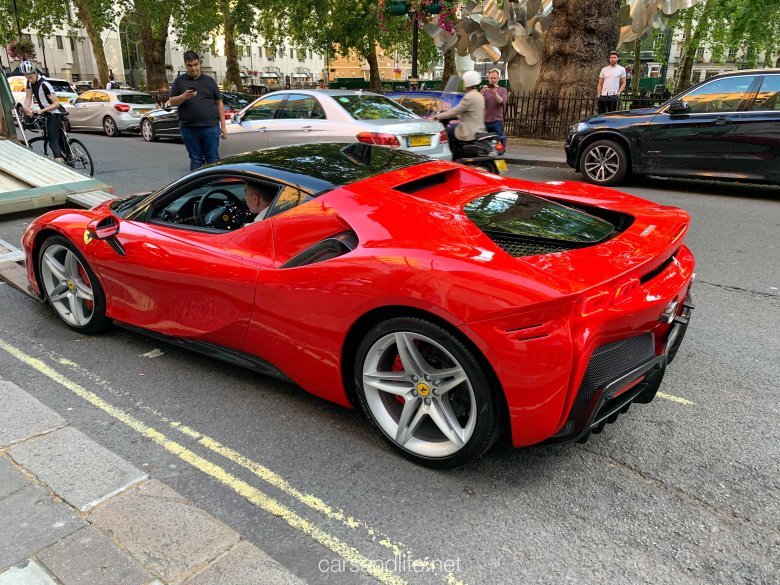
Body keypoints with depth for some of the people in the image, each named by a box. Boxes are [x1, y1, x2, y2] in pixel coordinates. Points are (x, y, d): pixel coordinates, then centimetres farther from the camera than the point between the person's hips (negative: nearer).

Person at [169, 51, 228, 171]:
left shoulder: (209, 80, 12)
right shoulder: (179, 81, 10)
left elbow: (219, 103, 10)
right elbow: (172, 102, 6)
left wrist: (223, 125, 3)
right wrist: (184, 96, -15)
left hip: (211, 127, 0)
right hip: (189, 128, 0)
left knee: (212, 159, 0)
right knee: (195, 160, 6)